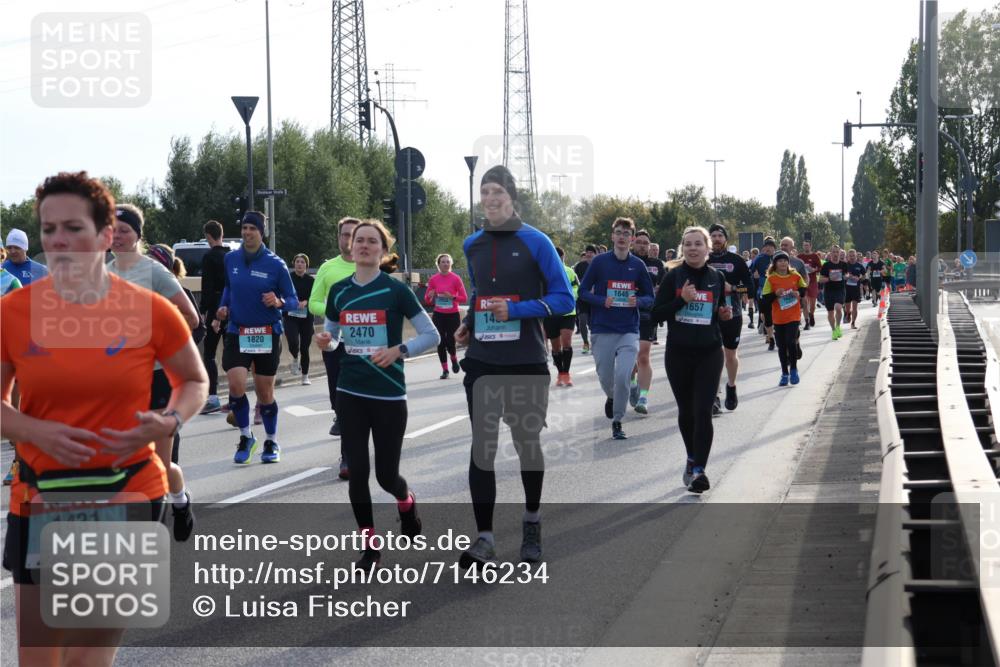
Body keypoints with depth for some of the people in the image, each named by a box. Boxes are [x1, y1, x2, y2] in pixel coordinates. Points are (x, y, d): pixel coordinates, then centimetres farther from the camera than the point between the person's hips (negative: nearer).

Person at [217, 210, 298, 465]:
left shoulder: (275, 264, -8)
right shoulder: (231, 259, 2)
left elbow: (293, 300, -4)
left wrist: (279, 302, -24)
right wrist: (224, 307, 4)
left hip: (267, 334, -2)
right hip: (236, 332, 2)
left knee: (265, 392, 6)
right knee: (236, 384, -16)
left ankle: (271, 443, 26)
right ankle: (246, 437, 5)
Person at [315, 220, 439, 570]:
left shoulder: (395, 290, -7)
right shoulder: (339, 291, 4)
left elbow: (431, 335, -5)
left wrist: (398, 350, -20)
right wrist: (325, 341, -7)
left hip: (389, 395, -3)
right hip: (350, 394, 3)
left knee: (386, 475, 2)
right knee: (357, 472, -1)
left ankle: (406, 502, 38)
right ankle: (369, 545, 13)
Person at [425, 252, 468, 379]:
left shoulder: (456, 278, -5)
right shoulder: (433, 279, 1)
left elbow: (464, 298, -5)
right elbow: (427, 299, 8)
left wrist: (452, 297, -21)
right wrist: (430, 296, -14)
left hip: (453, 315, -2)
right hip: (439, 315, 2)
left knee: (450, 343, -9)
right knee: (441, 343, -3)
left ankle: (454, 359, 25)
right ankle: (444, 370, 11)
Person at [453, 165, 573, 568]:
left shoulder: (535, 243, -7)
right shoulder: (472, 246, 8)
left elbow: (564, 298, -8)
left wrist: (515, 310, -18)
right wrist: (468, 324, 5)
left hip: (526, 363, -3)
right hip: (483, 362, 3)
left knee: (527, 443, 12)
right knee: (482, 447, -7)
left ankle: (532, 524, 34)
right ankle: (484, 539, -8)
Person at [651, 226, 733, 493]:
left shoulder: (717, 278, 5)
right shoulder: (673, 277, -1)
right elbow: (656, 314, -5)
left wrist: (725, 315, -3)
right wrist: (681, 299, -18)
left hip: (709, 354, 0)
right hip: (678, 353, 0)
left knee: (703, 411, -12)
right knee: (686, 411, 13)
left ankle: (698, 470, -15)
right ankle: (692, 458, 35)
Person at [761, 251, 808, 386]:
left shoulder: (795, 276, 0)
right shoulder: (771, 279, -4)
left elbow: (805, 289, 14)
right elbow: (765, 300, -6)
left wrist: (799, 293, -6)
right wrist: (775, 294, -22)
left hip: (793, 316, -1)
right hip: (778, 318, 1)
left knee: (791, 342, -15)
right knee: (782, 346, 7)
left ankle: (793, 369, 5)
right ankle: (785, 373, 20)